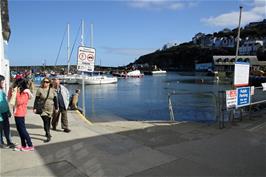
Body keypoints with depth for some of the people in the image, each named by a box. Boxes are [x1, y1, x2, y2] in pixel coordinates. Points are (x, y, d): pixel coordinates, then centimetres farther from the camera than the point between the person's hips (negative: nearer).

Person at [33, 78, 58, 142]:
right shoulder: (40, 90, -1)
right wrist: (34, 108, -4)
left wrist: (56, 108, 8)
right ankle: (48, 136, -8)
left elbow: (55, 100, 9)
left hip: (51, 109, 3)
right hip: (43, 109, -2)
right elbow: (36, 100, 0)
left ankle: (47, 133, 32)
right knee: (45, 122, -11)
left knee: (48, 122, 11)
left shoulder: (52, 90, 5)